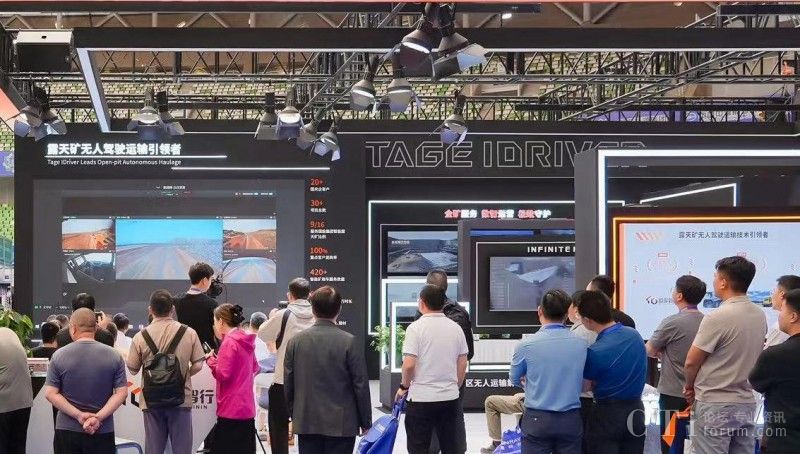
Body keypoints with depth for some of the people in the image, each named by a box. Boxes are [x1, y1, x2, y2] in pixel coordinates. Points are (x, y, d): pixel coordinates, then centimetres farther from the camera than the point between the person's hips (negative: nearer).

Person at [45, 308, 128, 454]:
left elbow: (50, 393, -7)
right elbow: (121, 393, -7)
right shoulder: (114, 356, -3)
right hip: (103, 431, 0)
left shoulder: (59, 355, -4)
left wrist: (79, 415, -11)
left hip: (67, 430, 0)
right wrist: (98, 417, -12)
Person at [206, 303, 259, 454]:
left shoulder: (229, 342, -14)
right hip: (247, 408, 9)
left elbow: (223, 375, -17)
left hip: (231, 409, -9)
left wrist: (211, 359, -2)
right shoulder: (246, 342, 12)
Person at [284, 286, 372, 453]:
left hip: (306, 423, 3)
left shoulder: (295, 341, 0)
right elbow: (361, 385, -7)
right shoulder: (349, 342, -10)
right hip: (341, 424, -3)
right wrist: (365, 421, 3)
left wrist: (294, 415, 18)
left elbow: (288, 384, 6)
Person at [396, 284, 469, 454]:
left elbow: (409, 364, -16)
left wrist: (404, 386, 1)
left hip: (421, 397, -5)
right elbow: (462, 365, 9)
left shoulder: (416, 328, -11)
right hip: (450, 397, 5)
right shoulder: (456, 328, 5)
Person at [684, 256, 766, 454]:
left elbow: (691, 362, -11)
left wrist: (690, 387, 9)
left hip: (715, 405, -7)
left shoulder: (717, 318, -18)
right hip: (747, 403, 7)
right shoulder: (760, 315, 5)